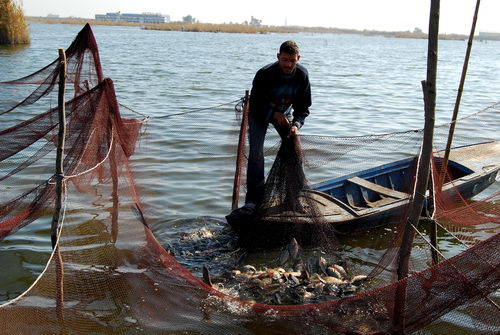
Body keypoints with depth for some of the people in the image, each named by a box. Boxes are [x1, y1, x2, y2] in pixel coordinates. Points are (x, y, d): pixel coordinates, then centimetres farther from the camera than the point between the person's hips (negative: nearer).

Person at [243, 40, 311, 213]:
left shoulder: (302, 75, -19)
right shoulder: (264, 74, -30)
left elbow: (303, 107, -11)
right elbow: (255, 103, -20)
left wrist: (296, 124, -28)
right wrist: (274, 114, -29)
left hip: (283, 114, 4)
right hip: (260, 114, -4)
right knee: (256, 153, -17)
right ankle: (254, 198, -14)